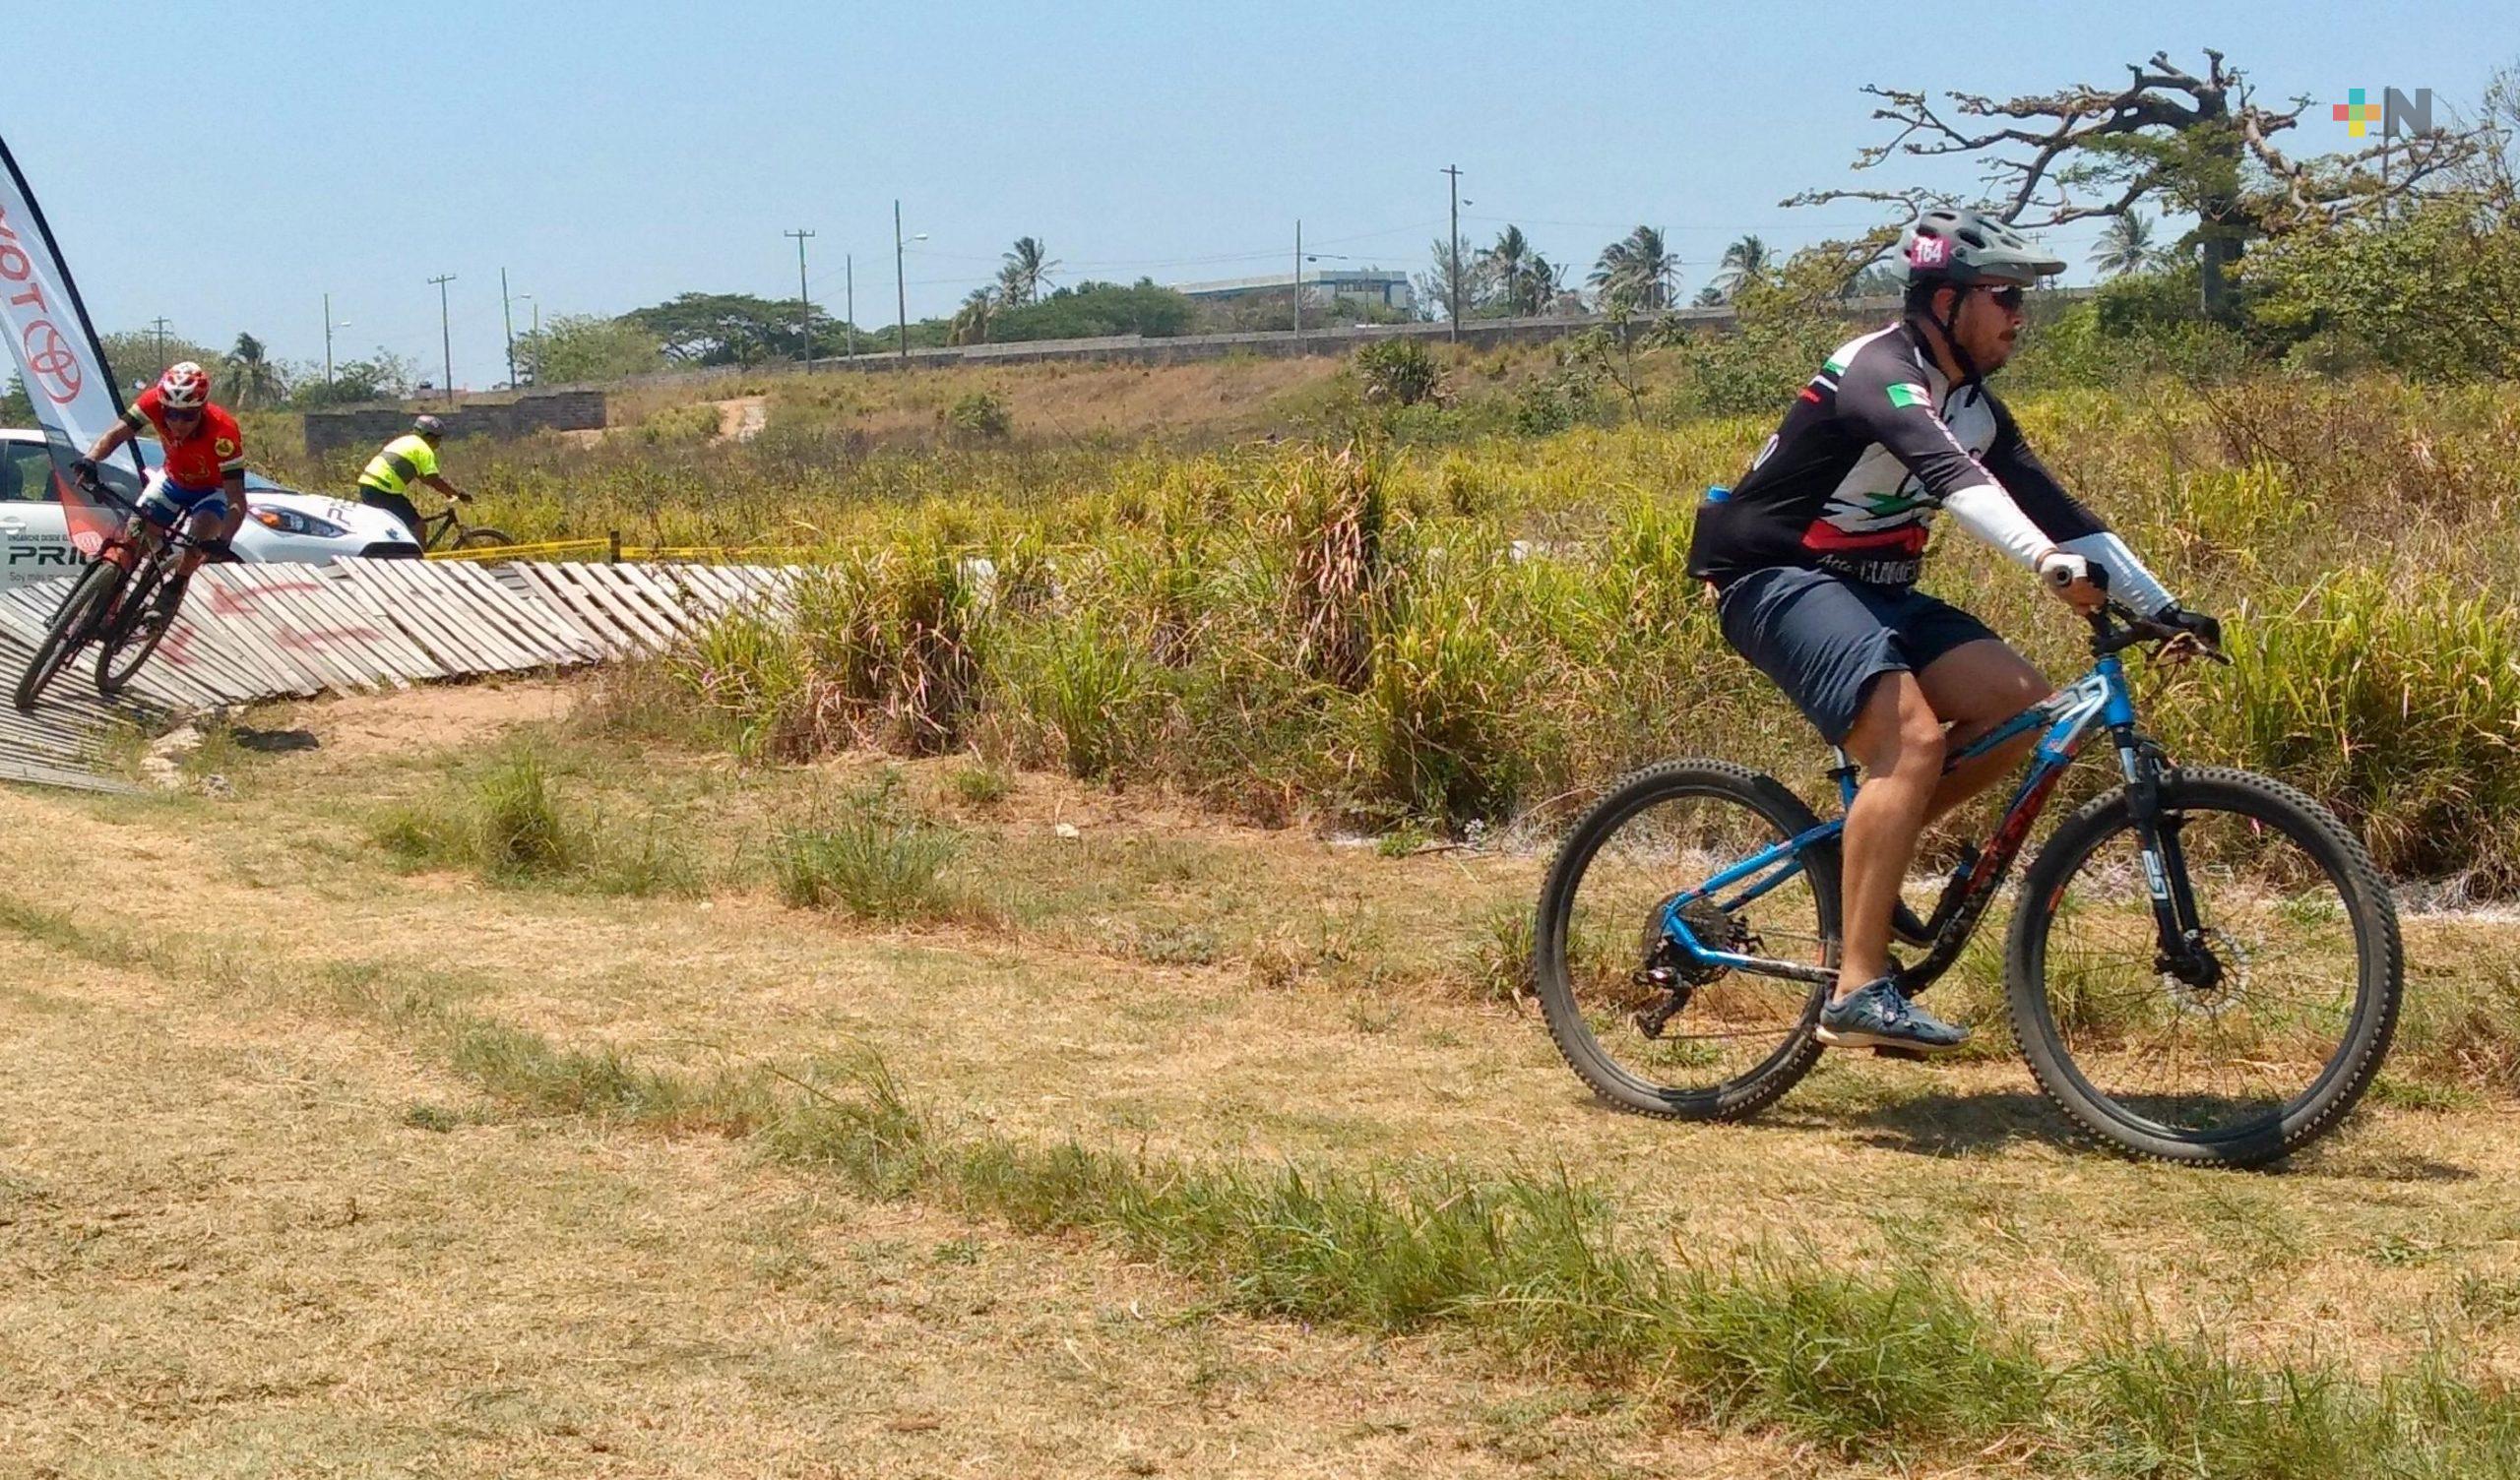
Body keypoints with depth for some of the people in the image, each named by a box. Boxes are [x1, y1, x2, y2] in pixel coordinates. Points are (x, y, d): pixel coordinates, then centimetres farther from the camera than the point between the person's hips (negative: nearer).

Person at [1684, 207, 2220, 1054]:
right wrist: (2048, 562, -51)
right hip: (1777, 580, -9)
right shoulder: (1879, 373, -19)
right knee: (1913, 737, -29)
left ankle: (1860, 846, 5)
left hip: (1872, 588, 9)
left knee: (2024, 705, -10)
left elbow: (2055, 510, 9)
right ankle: (1858, 991, -30)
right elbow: (1949, 477, -37)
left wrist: (2161, 607, 0)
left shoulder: (1974, 407, 10)